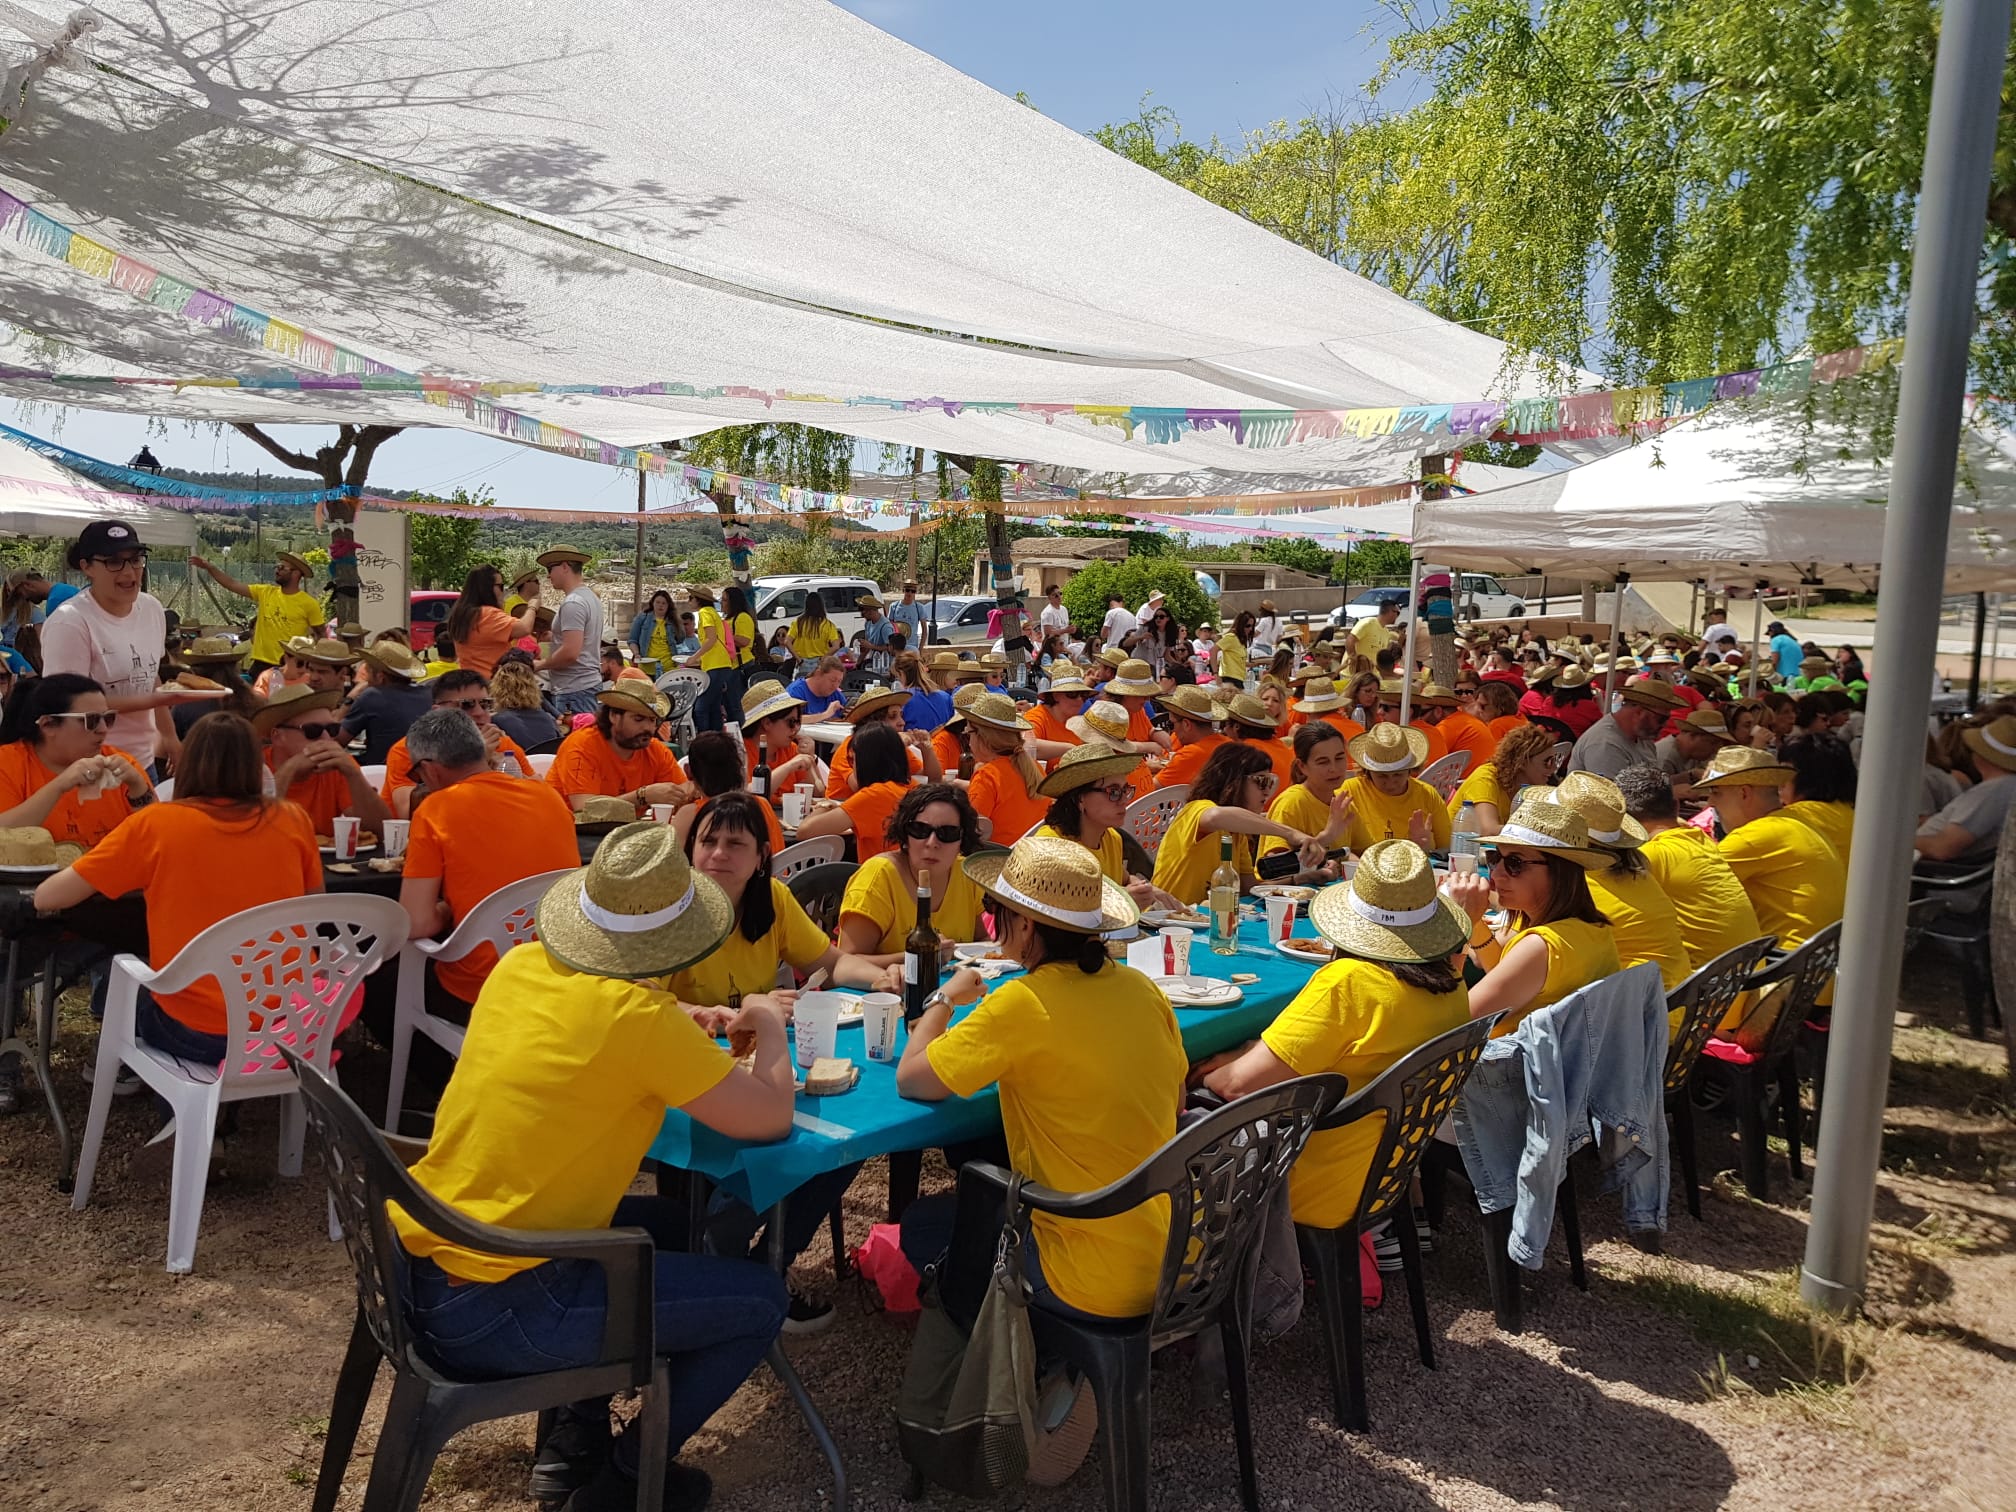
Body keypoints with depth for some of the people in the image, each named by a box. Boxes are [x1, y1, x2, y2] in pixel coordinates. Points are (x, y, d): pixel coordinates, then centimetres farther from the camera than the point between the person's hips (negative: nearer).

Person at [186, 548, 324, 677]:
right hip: (261, 663, 4)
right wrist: (207, 567, -3)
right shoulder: (265, 592, 5)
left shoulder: (309, 603, -6)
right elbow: (232, 585, 3)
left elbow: (321, 635, 0)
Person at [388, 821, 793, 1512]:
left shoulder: (522, 965, 0)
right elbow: (770, 1118, -11)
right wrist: (770, 1032, 7)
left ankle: (575, 1439, 30)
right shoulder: (637, 1016, -22)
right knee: (761, 1299, 4)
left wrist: (693, 1027, 13)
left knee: (669, 1223, 26)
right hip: (485, 1312, -8)